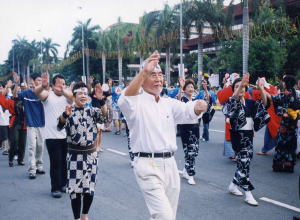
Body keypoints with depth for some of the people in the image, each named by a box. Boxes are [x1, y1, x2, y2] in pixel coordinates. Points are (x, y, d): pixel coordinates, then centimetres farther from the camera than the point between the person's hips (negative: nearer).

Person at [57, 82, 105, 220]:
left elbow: (104, 118, -11)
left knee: (90, 187, 8)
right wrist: (65, 115, -36)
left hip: (91, 154, 2)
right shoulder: (69, 112, -2)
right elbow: (60, 127, -16)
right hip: (74, 155, -2)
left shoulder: (92, 111, 5)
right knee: (75, 188, -2)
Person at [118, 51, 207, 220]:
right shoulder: (137, 102, -5)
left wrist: (199, 106, -30)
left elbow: (188, 110, -5)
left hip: (170, 164, 6)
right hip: (148, 166, -6)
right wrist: (144, 71, -40)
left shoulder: (169, 103, 12)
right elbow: (124, 101, -29)